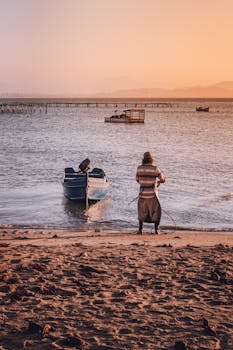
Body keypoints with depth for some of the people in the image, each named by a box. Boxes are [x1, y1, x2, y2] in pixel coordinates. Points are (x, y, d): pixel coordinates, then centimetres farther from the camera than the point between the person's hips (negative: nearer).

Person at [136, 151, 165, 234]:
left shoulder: (139, 168, -2)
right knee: (156, 212, 13)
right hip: (152, 194, -2)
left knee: (142, 212, 18)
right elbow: (163, 179, 2)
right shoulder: (155, 169, -9)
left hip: (142, 193, 2)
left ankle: (140, 229, 14)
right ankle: (156, 229, 8)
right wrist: (158, 182, 25)